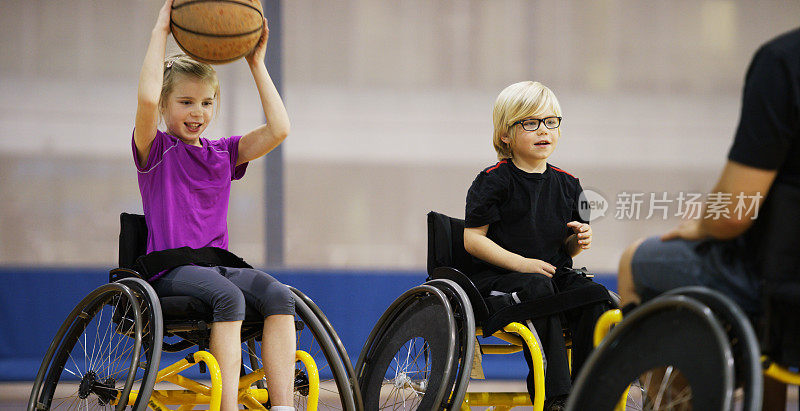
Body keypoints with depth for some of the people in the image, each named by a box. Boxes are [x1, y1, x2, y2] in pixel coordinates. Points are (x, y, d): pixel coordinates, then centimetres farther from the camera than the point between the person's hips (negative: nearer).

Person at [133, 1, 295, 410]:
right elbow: (147, 99, -17)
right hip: (171, 269, -5)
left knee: (278, 295, -25)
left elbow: (278, 129, 7)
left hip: (218, 264, 5)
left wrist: (257, 64, 9)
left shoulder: (222, 153, 19)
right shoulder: (155, 150, 4)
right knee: (228, 297, -35)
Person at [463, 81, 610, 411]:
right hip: (496, 277, -5)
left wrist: (578, 241, -5)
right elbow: (473, 238, -8)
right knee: (537, 287, -36)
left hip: (554, 272, 5)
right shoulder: (494, 181, -3)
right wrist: (522, 263, -16)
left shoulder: (566, 185, 13)